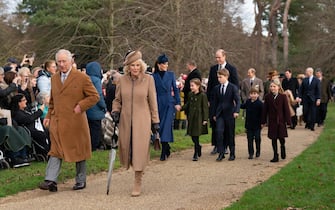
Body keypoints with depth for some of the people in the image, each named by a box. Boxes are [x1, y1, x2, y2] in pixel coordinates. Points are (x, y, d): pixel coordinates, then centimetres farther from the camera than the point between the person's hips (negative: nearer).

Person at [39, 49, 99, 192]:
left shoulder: (82, 78, -4)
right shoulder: (54, 78, 14)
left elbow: (94, 96, -2)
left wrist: (80, 106, -12)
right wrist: (49, 116, 13)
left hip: (75, 121, -4)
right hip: (57, 121, 4)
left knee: (78, 151, 7)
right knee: (55, 151, -5)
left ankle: (81, 181, 19)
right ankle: (50, 180, -10)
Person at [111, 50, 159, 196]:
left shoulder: (148, 79, -1)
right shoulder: (122, 80, 4)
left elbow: (153, 102, 2)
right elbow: (117, 100, 13)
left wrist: (155, 121, 2)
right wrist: (115, 111, -6)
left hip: (142, 121, -3)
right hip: (125, 121, 3)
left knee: (139, 150, -7)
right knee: (127, 150, 6)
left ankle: (138, 183, 1)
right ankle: (138, 171, 31)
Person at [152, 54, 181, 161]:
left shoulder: (171, 74, 4)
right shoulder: (154, 76, 2)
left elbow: (175, 89, 7)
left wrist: (177, 103, 1)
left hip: (169, 103, -1)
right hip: (158, 104, 1)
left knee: (166, 126, -9)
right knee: (160, 126, 6)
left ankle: (164, 153, -9)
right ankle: (167, 149, 24)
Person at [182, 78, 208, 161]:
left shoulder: (203, 95, -9)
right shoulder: (190, 95, 10)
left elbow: (205, 108, -9)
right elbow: (187, 105, 18)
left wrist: (205, 119, -12)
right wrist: (181, 108, 0)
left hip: (199, 118, -6)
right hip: (191, 118, 6)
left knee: (196, 136, -5)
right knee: (192, 136, 8)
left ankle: (196, 154, 3)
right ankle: (198, 147, 35)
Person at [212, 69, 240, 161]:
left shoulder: (233, 87, -3)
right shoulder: (216, 88, 8)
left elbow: (237, 100, -8)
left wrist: (236, 111, -22)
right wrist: (214, 114, 11)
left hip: (229, 113, -2)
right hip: (220, 114, 3)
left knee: (230, 134, 4)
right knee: (219, 132, -13)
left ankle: (232, 154, 17)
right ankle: (221, 153, -7)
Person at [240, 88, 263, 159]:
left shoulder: (260, 103, -12)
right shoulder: (247, 102, 4)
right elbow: (242, 106, 23)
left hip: (257, 125, -4)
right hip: (249, 124, 4)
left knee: (257, 138, 7)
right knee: (250, 139, 5)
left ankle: (258, 151, 27)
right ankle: (251, 153, 11)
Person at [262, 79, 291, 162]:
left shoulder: (283, 96, -4)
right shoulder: (267, 97, 2)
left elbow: (286, 109, -3)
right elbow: (265, 110, 5)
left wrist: (288, 121, -6)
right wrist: (263, 121, 5)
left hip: (281, 121, -2)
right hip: (272, 121, 2)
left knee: (281, 137, 0)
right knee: (273, 139, 4)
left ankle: (282, 147, 34)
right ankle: (275, 156, 11)